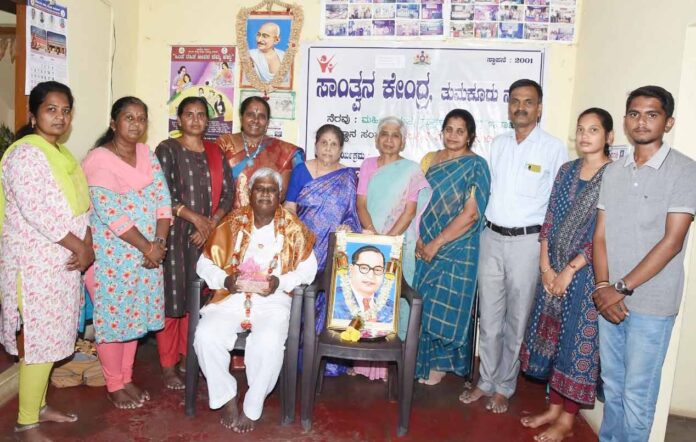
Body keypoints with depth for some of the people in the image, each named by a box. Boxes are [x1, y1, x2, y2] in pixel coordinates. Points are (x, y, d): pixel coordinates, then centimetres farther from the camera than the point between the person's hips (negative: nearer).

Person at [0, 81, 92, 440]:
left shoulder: (62, 154, 12)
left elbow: (78, 206, 13)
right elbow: (36, 212, -23)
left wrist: (87, 244, -3)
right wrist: (79, 246, -18)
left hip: (61, 261, 8)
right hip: (34, 263, -8)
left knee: (52, 337, 16)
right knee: (38, 341, -1)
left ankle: (39, 406, 32)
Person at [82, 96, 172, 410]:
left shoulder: (147, 154, 6)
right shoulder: (98, 160, -14)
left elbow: (163, 199, 2)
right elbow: (111, 213, -20)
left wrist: (159, 242, -10)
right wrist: (148, 247, -17)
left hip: (145, 252, 6)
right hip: (111, 254, -6)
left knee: (135, 313, 14)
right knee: (112, 316, 4)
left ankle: (127, 378, 30)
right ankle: (113, 386, 21)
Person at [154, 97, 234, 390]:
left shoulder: (215, 153, 12)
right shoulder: (167, 150, -1)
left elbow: (227, 193, 6)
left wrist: (210, 224, -7)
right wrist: (195, 217, -14)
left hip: (206, 234, 4)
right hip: (174, 233, -4)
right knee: (172, 297, -1)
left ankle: (188, 357, 24)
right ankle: (168, 365, 11)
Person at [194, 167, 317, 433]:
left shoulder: (293, 227, 3)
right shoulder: (233, 222, 7)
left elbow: (308, 267, 0)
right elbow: (205, 263, 7)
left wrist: (280, 282, -16)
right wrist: (225, 280, -13)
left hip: (273, 301, -2)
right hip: (231, 297, 2)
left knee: (269, 343, -31)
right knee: (205, 336, -24)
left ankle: (252, 408, -5)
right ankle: (227, 398, 0)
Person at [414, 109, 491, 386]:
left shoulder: (476, 166, -7)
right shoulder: (429, 160, 8)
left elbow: (470, 214, -15)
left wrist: (436, 244, -16)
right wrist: (417, 240, -7)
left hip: (456, 249, -4)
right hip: (424, 246, 5)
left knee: (444, 307, 3)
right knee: (420, 303, 9)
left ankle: (440, 363, 22)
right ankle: (419, 358, 27)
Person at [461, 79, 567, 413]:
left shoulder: (554, 149, -4)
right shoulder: (497, 144, 9)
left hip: (527, 241, -4)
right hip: (491, 237, 4)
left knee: (516, 319, 7)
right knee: (488, 316, 11)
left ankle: (504, 387, 22)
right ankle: (486, 381, 26)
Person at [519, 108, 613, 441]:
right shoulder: (567, 171, 8)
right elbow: (550, 219, 7)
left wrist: (570, 270, -14)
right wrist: (546, 265, -2)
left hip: (587, 272, -6)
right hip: (554, 269, 6)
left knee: (579, 341, 4)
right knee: (553, 336, 12)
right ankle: (554, 408, 29)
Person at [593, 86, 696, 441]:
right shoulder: (613, 172, 8)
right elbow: (600, 235, 6)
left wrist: (622, 288, -15)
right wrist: (603, 287, -7)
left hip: (651, 304, -5)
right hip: (609, 299, 5)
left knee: (637, 394, 5)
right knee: (612, 384, 17)